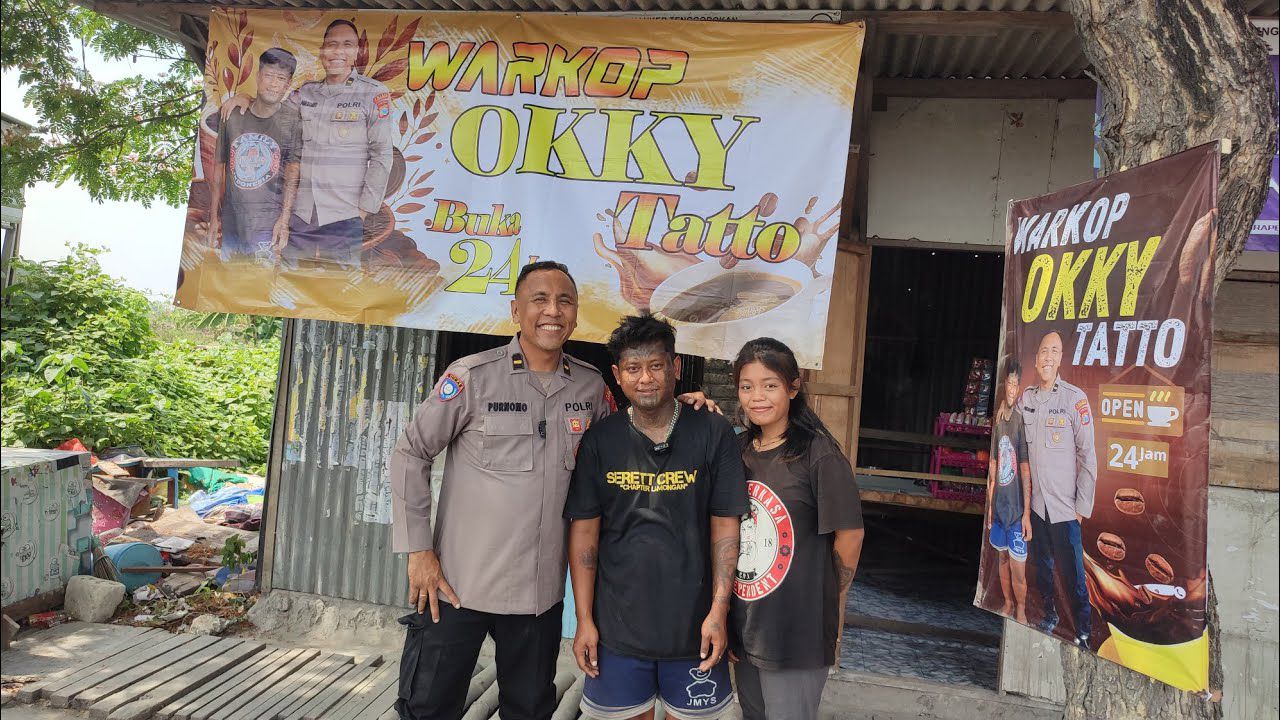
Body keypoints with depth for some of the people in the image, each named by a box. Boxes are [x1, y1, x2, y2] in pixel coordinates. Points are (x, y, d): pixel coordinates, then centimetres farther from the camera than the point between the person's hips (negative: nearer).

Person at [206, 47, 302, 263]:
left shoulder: (293, 120, -2)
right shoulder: (233, 117, 7)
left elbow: (293, 173, -8)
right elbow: (219, 168, 12)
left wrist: (284, 219, -17)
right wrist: (213, 218, 10)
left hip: (267, 227, -4)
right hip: (231, 222, 4)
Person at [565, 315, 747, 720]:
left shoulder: (713, 434, -5)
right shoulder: (600, 440, -2)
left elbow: (725, 527, -3)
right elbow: (584, 532, -1)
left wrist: (719, 611, -7)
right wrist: (584, 620, -2)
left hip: (693, 623, -1)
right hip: (617, 625, 1)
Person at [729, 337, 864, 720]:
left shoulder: (818, 452, -14)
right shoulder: (739, 449, 4)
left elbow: (849, 535, -10)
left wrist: (825, 603, -1)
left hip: (797, 631, -6)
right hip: (743, 626, 6)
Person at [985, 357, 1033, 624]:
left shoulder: (1020, 420, -13)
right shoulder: (998, 419, 5)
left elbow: (1025, 469, -13)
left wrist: (1027, 512, -13)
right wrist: (990, 503, 13)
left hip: (1016, 508, -6)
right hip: (999, 505, 6)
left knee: (1018, 568, 0)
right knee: (1003, 557, 18)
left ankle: (1021, 610, 20)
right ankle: (1007, 604, 33)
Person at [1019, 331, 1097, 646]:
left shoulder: (1075, 399, -12)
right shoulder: (1025, 399, 2)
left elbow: (1087, 455, -9)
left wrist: (1083, 505, -8)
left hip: (1065, 507, -5)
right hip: (1034, 502, 5)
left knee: (1072, 573, 1)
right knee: (1042, 565, 19)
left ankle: (1083, 631, 17)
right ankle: (1049, 614, 39)